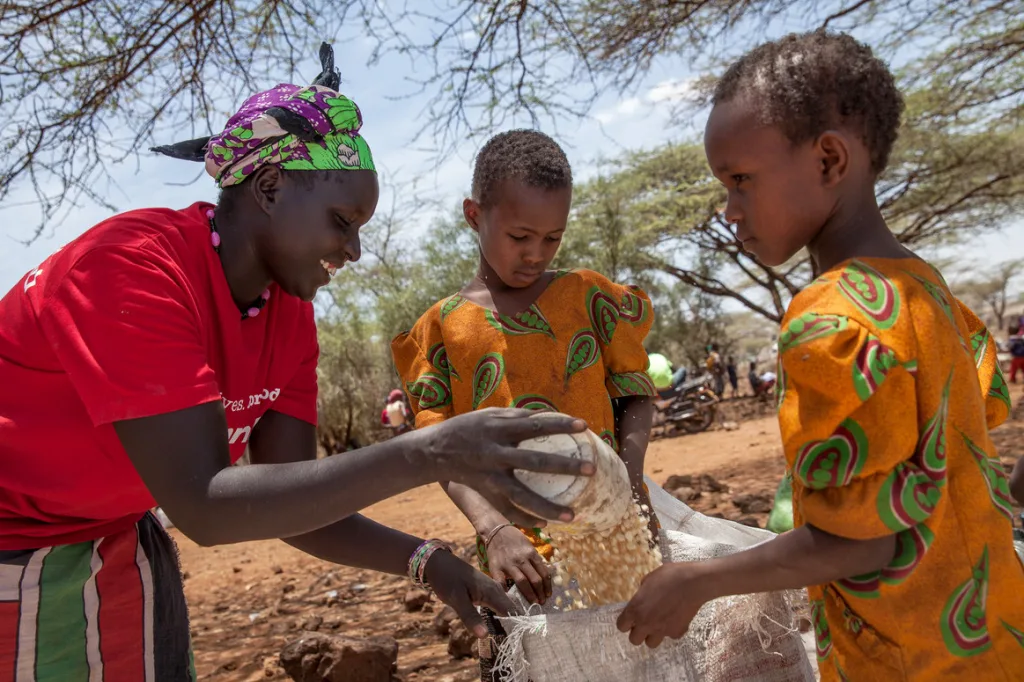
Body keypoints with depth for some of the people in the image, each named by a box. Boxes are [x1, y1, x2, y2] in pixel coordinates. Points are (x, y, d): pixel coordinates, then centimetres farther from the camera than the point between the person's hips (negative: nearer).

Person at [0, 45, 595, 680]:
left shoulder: (292, 320, -7)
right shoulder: (130, 268, -29)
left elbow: (292, 498, -7)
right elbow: (205, 505, -34)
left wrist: (425, 560, -21)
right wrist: (427, 453, -42)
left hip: (116, 547, 6)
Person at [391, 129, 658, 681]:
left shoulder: (590, 296, 4)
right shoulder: (442, 327, 1)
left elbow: (635, 394, 7)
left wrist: (629, 475, -12)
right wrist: (494, 528, -19)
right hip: (518, 554, -1)